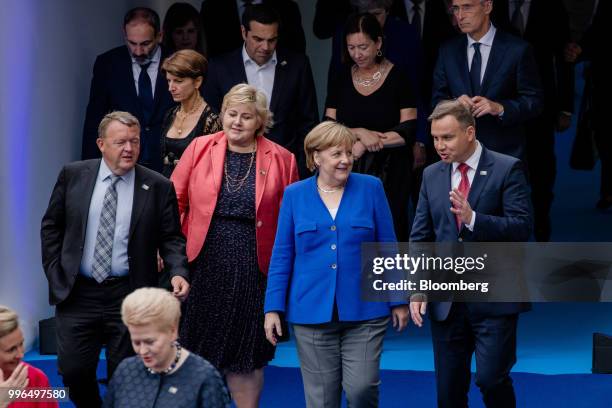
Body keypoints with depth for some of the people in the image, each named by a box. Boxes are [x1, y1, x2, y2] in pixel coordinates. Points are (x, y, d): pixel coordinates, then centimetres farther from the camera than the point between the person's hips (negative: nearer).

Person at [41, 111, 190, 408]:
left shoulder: (158, 187, -3)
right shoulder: (73, 175, 1)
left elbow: (171, 238, 0)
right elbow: (51, 226, 9)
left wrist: (178, 271, -18)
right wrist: (54, 272, 1)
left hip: (128, 295, -1)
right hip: (77, 293, 1)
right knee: (73, 371, 1)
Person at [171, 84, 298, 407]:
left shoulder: (280, 159, 1)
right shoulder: (200, 148, 3)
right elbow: (174, 200, 6)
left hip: (252, 268, -1)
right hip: (204, 265, 1)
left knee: (246, 355, 7)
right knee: (199, 349, 7)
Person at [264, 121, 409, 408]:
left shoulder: (370, 188, 1)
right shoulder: (294, 195, 3)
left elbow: (388, 248, 4)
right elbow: (282, 256, 5)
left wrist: (398, 300, 3)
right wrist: (273, 308, 0)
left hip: (365, 310, -1)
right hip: (312, 313, 1)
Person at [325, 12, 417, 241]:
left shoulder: (398, 78, -2)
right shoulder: (342, 79, 8)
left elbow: (409, 132, -7)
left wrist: (364, 144, -11)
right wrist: (360, 133, -12)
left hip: (389, 176, -2)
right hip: (349, 173, 3)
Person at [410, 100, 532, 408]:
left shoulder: (507, 169, -4)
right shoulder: (432, 175, 11)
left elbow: (522, 228, -13)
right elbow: (420, 237, 11)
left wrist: (472, 218, -25)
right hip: (445, 300, 4)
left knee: (491, 379, -10)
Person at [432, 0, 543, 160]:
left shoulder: (517, 50, -4)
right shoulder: (448, 50, 7)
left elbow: (534, 102, -4)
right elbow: (437, 100, 8)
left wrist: (500, 108, -22)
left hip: (505, 152, -3)